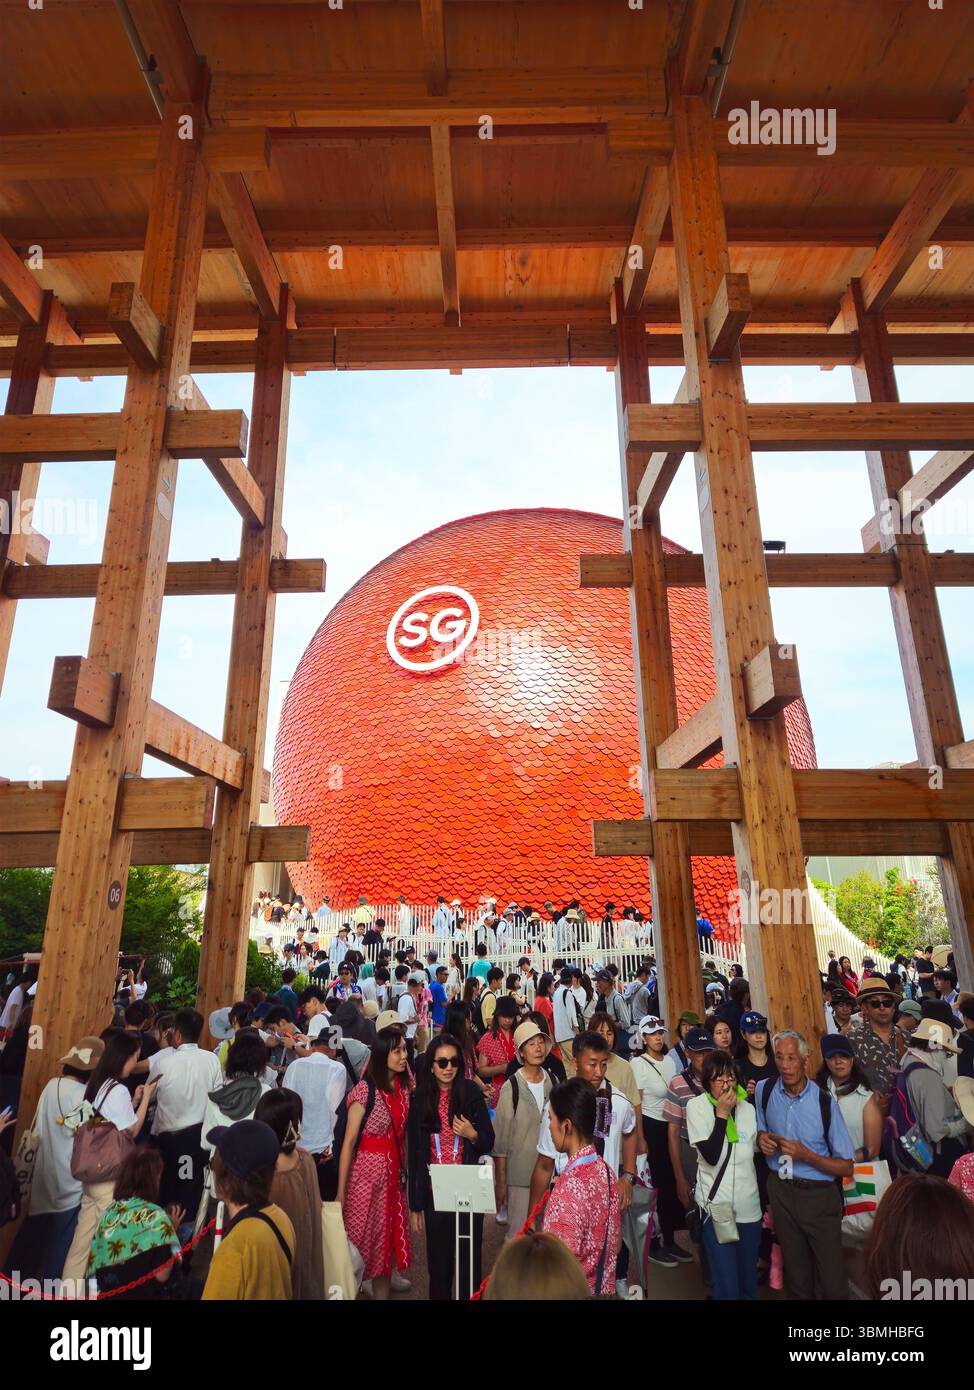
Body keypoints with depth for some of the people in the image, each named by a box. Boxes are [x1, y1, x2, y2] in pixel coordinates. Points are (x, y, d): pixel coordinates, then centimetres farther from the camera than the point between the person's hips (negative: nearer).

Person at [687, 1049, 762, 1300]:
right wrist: (722, 1113, -20)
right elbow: (711, 1156, -17)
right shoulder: (697, 1106, -10)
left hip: (749, 1205, 4)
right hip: (717, 1205, -4)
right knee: (726, 1284, -5)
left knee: (749, 1280, 14)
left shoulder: (747, 1108, 5)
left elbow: (754, 1154, 16)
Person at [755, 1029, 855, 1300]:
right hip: (780, 1190, 3)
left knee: (832, 1280, 5)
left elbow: (846, 1167, -10)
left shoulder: (824, 1102, -15)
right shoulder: (764, 1090, -5)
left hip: (818, 1195, -3)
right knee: (795, 1275, 17)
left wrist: (806, 1155, -22)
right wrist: (761, 1138, -7)